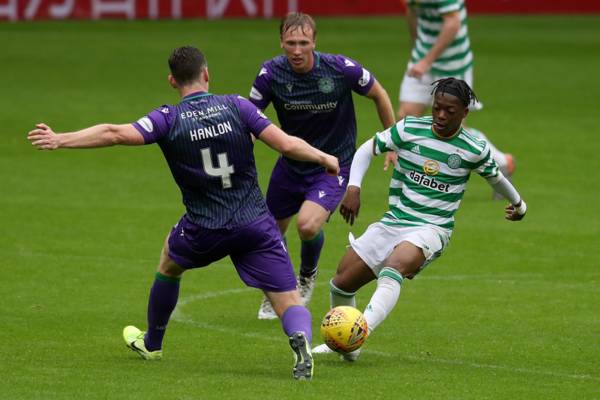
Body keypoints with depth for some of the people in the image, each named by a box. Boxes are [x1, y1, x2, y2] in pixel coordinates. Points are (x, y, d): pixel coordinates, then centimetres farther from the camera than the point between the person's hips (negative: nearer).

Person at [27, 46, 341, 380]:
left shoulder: (169, 119, -6)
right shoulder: (236, 106, -3)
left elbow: (118, 134, -19)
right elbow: (287, 144, -7)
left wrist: (60, 140, -14)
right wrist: (323, 158, 10)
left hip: (204, 230, 0)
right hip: (257, 226, 0)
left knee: (169, 262, 33)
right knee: (290, 303, 2)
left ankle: (152, 344, 49)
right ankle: (301, 339, -33)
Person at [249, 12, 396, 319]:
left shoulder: (341, 69, -22)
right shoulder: (271, 73, -16)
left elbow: (379, 95, -4)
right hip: (291, 164, 3)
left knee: (308, 224, -26)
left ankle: (307, 276, 9)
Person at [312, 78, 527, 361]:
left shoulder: (474, 149, -3)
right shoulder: (410, 128, -2)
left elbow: (495, 176, 18)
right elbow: (368, 149, 9)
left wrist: (518, 204, 37)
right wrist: (353, 187, -7)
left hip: (432, 229, -4)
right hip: (393, 221, 4)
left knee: (392, 271, -36)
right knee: (341, 283, 1)